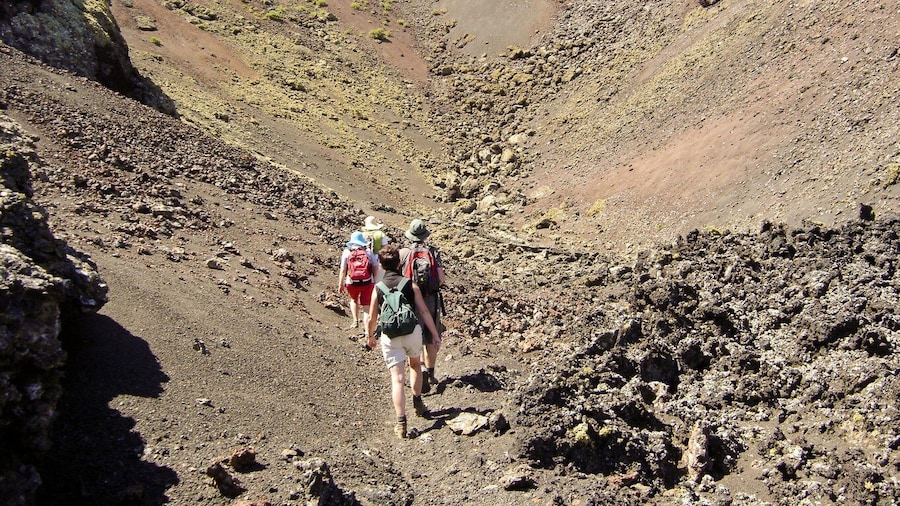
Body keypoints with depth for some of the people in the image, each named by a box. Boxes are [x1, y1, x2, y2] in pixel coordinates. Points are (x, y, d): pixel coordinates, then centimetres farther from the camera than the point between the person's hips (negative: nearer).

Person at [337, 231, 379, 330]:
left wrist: (340, 285, 1)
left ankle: (355, 321, 29)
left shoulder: (347, 253, -5)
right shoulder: (369, 253, -2)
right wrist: (374, 280, 11)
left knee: (354, 300, 29)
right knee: (366, 304, 10)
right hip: (367, 283, 0)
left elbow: (343, 271, -6)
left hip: (352, 283, 0)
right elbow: (375, 269, -4)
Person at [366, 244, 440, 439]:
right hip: (412, 332, 1)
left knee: (397, 378, -3)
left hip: (389, 336, -1)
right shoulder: (410, 285, 3)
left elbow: (372, 317, 7)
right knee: (415, 365, 29)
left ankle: (401, 422, -11)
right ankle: (418, 403, 36)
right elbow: (424, 311, 0)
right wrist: (436, 334, 5)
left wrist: (369, 336, 25)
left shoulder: (378, 288, 3)